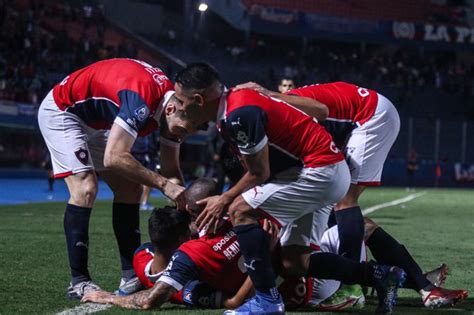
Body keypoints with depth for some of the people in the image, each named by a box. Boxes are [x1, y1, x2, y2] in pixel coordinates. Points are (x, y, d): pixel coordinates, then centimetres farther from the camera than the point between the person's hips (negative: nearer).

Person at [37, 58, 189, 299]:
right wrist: (163, 184, -37)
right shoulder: (143, 97, -37)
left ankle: (131, 275, 3)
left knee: (130, 187, 1)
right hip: (61, 112, -9)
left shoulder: (173, 107, -10)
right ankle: (78, 281, -17)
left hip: (96, 123, 9)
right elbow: (114, 158, -42)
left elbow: (171, 169, 0)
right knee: (85, 188, -22)